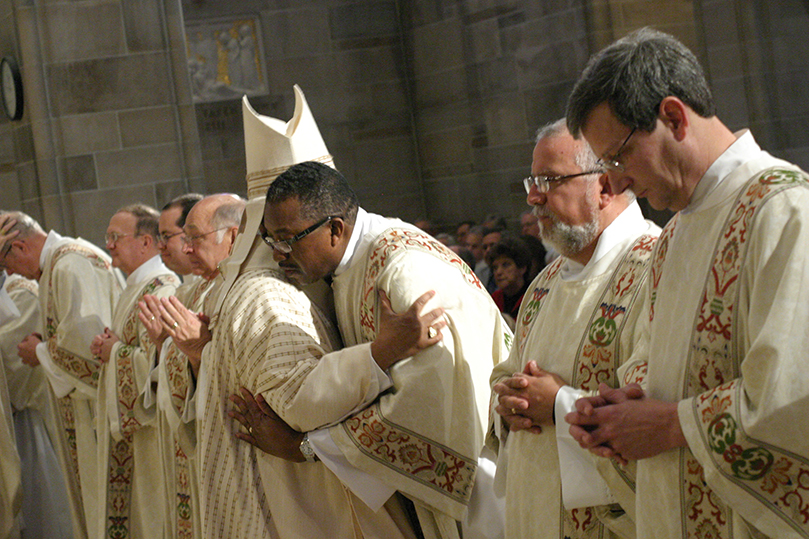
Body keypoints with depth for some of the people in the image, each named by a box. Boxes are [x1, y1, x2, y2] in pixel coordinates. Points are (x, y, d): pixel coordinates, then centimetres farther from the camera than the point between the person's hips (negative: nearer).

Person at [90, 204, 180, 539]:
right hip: (125, 426, 10)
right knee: (126, 511, 13)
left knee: (147, 512, -2)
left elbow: (154, 363, -27)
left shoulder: (160, 291, -19)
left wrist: (114, 351, -12)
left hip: (149, 430, -10)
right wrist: (107, 346, 5)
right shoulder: (136, 287, 15)